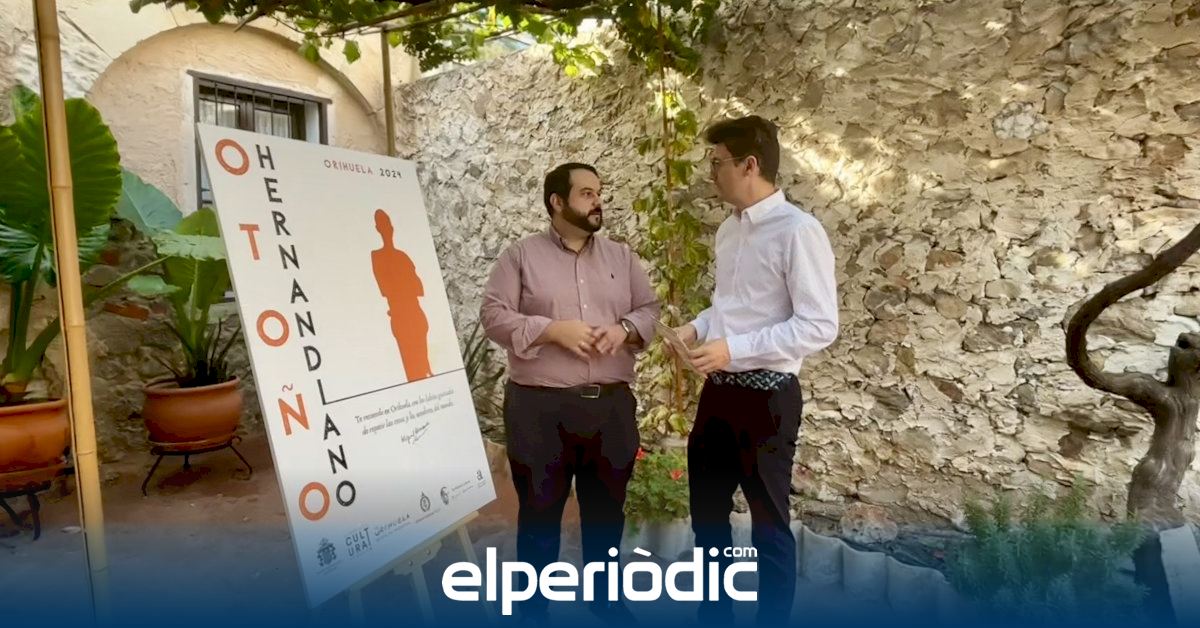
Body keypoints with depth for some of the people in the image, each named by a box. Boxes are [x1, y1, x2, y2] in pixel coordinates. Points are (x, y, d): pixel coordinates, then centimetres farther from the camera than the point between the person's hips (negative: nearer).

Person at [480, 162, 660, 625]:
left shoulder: (622, 257, 11)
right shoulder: (521, 256, 0)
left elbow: (649, 310, 11)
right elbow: (494, 316, -7)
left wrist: (624, 330, -10)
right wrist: (554, 330, -17)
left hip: (611, 405, 4)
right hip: (540, 407, -3)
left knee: (606, 508, 16)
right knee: (540, 510, 8)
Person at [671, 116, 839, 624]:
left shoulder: (798, 230, -16)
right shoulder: (729, 230, 10)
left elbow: (820, 326, -20)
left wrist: (734, 349, -22)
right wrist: (699, 327, 1)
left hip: (766, 396, -8)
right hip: (718, 391, 8)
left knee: (769, 523, 10)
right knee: (706, 511, 19)